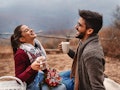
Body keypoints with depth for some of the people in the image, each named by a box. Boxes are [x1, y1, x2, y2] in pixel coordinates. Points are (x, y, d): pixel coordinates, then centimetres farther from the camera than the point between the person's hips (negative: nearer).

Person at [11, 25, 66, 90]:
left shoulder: (37, 44, 2)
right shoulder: (21, 53, -20)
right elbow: (18, 78, -21)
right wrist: (32, 68, -35)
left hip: (42, 77, 8)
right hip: (32, 84, -8)